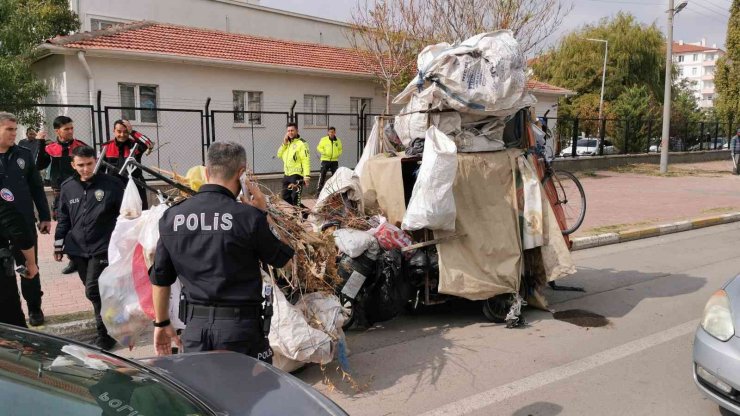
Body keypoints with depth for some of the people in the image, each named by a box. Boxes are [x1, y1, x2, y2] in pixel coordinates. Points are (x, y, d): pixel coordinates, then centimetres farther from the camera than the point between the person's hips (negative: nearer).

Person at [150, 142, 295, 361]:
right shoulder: (248, 216, -15)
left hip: (195, 326, 4)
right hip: (240, 327, -3)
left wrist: (162, 323, 20)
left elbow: (160, 278, 8)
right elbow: (281, 258, 0)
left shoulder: (171, 216, -1)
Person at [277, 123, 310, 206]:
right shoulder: (287, 143, 17)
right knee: (286, 198, 15)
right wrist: (284, 143, -2)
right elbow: (279, 155, 11)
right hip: (287, 175, 8)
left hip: (297, 175, -8)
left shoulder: (301, 143, -9)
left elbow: (306, 160, -15)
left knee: (295, 198, -9)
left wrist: (306, 176, -23)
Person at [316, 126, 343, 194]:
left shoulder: (338, 140, 9)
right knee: (322, 175, -8)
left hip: (335, 160, 3)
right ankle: (319, 189, -4)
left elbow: (340, 149, 20)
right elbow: (319, 147, 3)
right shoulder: (324, 139, 0)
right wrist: (323, 152, -13)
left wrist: (338, 154, 1)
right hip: (325, 160, -3)